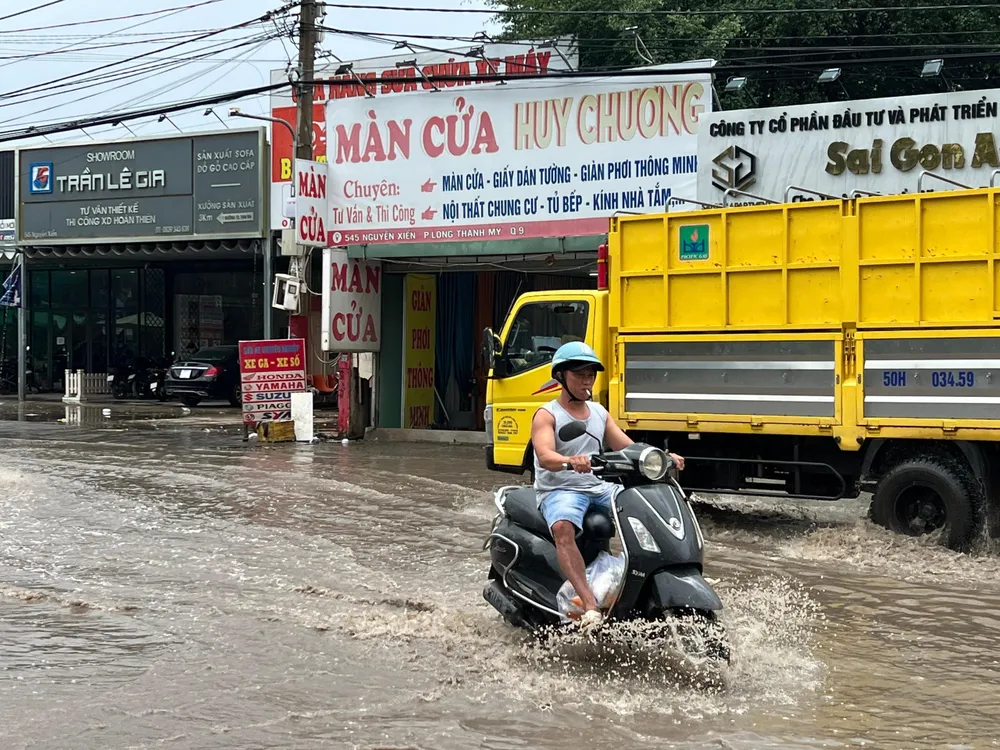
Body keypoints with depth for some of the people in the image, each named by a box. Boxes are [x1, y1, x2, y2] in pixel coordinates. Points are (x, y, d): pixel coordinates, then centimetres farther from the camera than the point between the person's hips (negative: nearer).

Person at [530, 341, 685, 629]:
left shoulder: (599, 413, 16)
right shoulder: (547, 415, -3)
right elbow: (545, 456, -22)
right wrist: (570, 461, -45)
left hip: (600, 487, 6)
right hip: (560, 490, -6)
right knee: (563, 527, -38)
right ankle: (590, 606, -46)